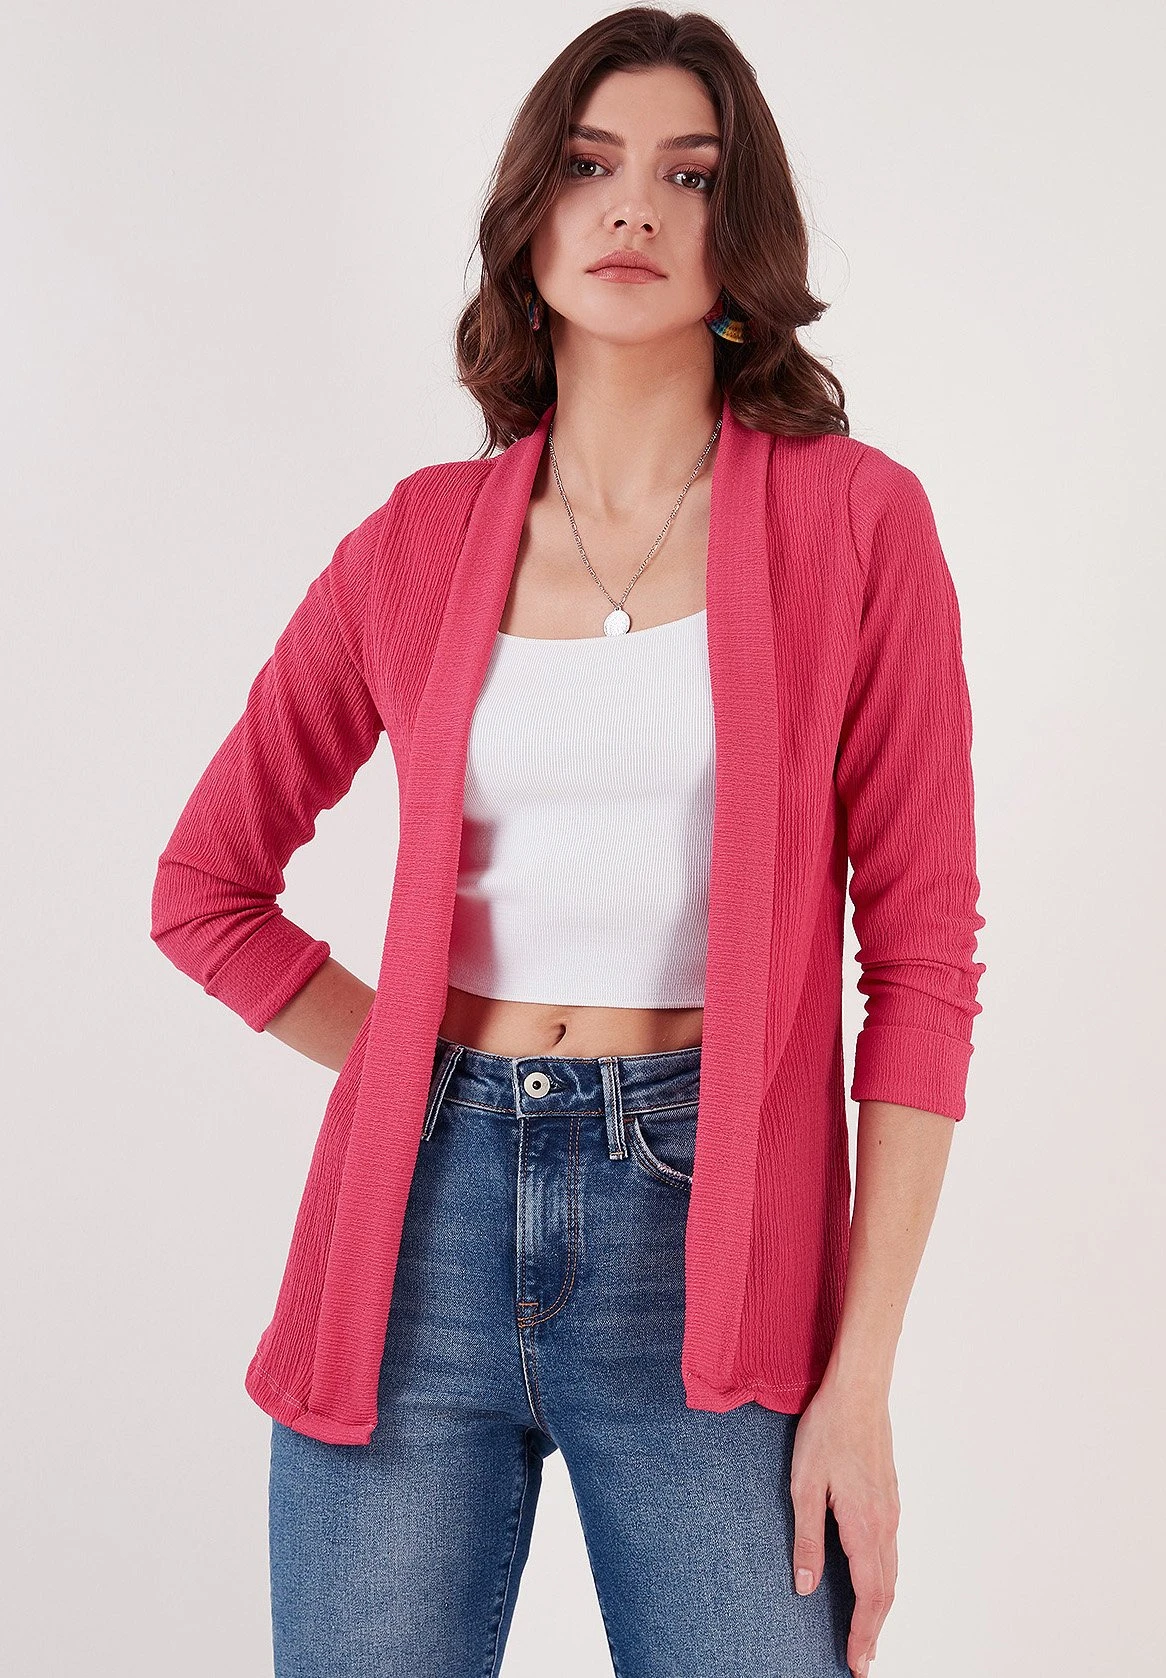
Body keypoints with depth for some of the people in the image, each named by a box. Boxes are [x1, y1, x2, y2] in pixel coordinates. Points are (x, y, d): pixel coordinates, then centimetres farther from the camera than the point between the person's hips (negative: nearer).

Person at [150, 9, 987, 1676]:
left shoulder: (851, 518, 1)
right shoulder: (423, 540, 7)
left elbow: (922, 951, -3)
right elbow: (205, 886, 15)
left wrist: (863, 1377, -8)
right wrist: (436, 1076, 5)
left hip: (709, 1228, -2)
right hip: (427, 1218, 2)